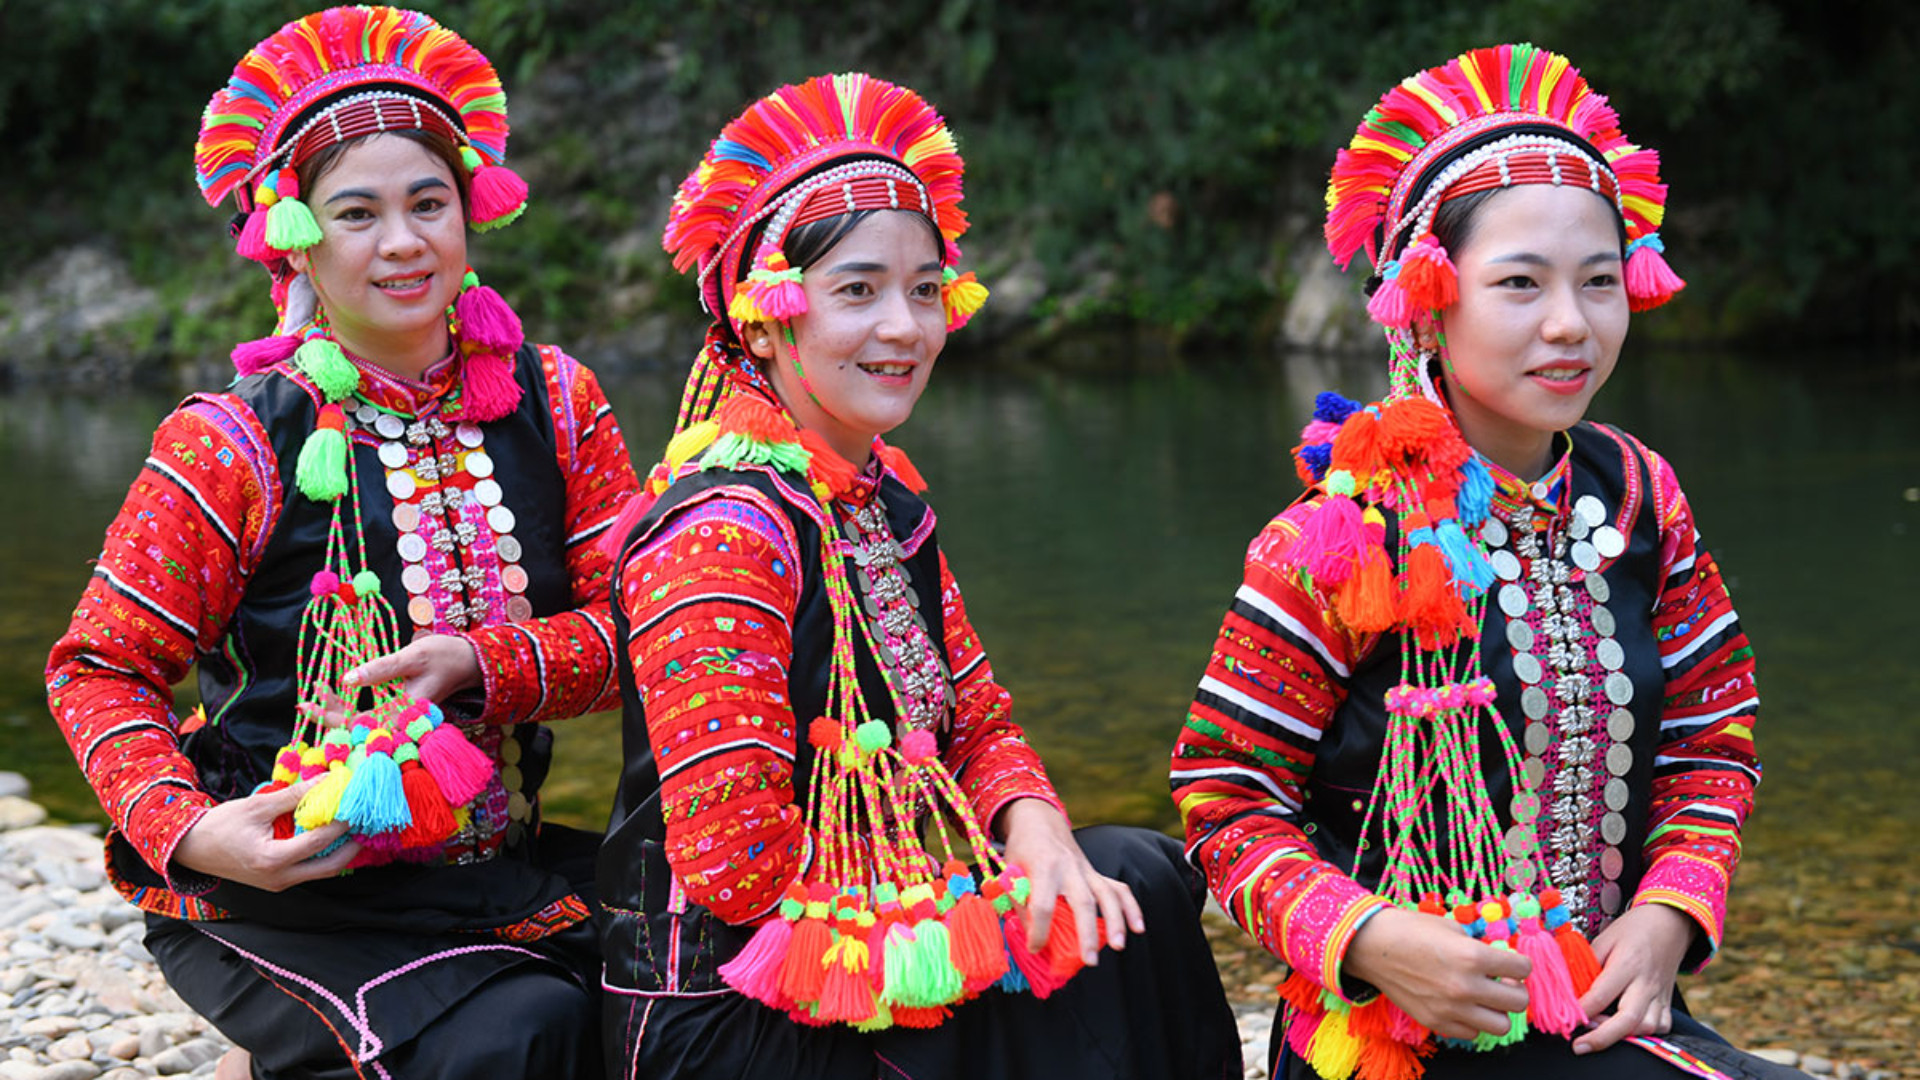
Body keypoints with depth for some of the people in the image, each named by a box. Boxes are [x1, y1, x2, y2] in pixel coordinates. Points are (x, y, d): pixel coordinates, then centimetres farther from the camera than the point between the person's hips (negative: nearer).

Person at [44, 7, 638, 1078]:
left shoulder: (555, 404, 5)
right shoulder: (232, 443, -6)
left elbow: (633, 621, 0)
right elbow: (102, 669, -2)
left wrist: (478, 663, -18)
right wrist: (188, 830, -18)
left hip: (490, 859, 5)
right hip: (284, 886, -5)